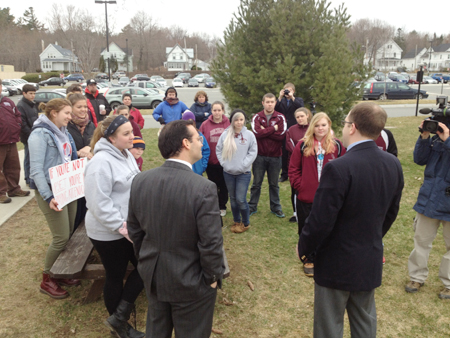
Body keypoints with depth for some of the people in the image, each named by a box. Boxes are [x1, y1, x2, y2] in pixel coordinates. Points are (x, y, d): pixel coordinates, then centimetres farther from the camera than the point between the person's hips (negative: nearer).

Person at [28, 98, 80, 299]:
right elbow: (36, 169, -19)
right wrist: (48, 197, -24)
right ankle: (47, 280, 14)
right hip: (52, 192, -8)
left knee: (68, 234, 12)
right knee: (61, 237, -5)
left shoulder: (63, 133, 11)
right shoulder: (40, 134, -14)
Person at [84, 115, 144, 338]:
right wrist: (121, 226, -23)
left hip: (129, 227, 9)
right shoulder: (101, 162, -24)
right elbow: (99, 204, -26)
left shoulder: (125, 155, 4)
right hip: (108, 233, -8)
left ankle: (119, 317, 22)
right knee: (115, 277, 10)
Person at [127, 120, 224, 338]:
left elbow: (134, 230, 3)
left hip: (153, 275, 6)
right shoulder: (203, 188, -26)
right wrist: (213, 277, -5)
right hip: (190, 280, -5)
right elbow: (211, 243, -22)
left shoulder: (140, 181, -8)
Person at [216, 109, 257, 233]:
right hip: (228, 173, 3)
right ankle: (237, 221, 30)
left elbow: (253, 152, -5)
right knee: (233, 199, 14)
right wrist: (223, 163, -5)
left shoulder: (249, 135, -5)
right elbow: (218, 150, 5)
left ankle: (246, 223, 15)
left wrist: (242, 165, -11)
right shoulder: (225, 134, -1)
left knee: (241, 199, -6)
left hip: (243, 173, -3)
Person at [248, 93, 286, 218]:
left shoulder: (280, 117, 0)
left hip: (275, 157, 0)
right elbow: (257, 132, -18)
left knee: (274, 184, 13)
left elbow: (282, 135, -14)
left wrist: (265, 131, -14)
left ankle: (276, 207, 26)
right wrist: (273, 129, -13)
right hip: (260, 156, 0)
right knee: (256, 183, 11)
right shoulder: (257, 117, 0)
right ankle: (252, 207, 23)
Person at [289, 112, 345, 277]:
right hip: (305, 197, 0)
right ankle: (309, 260, 30)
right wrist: (299, 185, -8)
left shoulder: (337, 146, 0)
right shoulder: (302, 145, -2)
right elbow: (293, 169, 2)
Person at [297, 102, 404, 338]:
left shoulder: (338, 168, -27)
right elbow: (391, 212, 7)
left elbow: (320, 221, -23)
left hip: (336, 263, -6)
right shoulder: (393, 164, -4)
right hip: (371, 261, 7)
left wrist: (303, 247, -5)